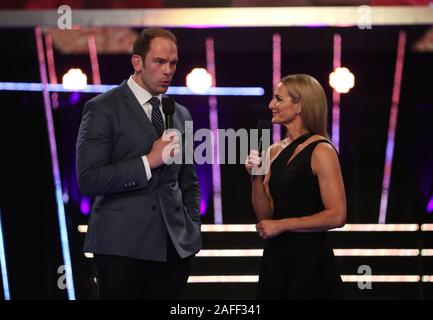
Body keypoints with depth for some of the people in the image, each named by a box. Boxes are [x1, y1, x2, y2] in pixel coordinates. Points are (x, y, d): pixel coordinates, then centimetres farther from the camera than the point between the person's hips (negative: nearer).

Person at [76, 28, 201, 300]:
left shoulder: (181, 114, 14)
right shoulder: (103, 109, -4)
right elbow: (88, 179, -13)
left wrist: (193, 229, 10)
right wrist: (149, 161, -15)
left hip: (175, 246, 5)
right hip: (122, 245, -5)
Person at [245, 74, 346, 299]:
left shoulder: (321, 151, -11)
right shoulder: (275, 151, 8)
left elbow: (337, 216, -17)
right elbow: (265, 216, 10)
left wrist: (282, 225, -14)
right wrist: (256, 178, -5)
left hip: (309, 257, -7)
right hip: (276, 255, 7)